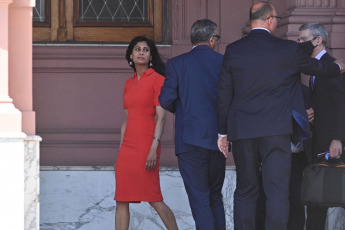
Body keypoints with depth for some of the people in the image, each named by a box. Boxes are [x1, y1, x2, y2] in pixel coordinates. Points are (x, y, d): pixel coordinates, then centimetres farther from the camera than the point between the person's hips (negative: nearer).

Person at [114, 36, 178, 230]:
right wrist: (121, 150, 16)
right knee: (121, 200, 1)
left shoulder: (157, 79, -4)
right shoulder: (129, 84, 16)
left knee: (154, 199, -6)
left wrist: (154, 148, -19)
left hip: (146, 145, -7)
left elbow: (161, 117, -10)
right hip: (127, 146, 7)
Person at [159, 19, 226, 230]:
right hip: (218, 140, 3)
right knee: (215, 196, 18)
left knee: (199, 199, -3)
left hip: (191, 141, -3)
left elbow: (166, 100, -7)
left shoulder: (176, 64, -3)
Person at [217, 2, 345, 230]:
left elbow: (224, 94, 6)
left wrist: (223, 132, 14)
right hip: (276, 131, -3)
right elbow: (318, 67, 16)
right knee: (277, 191, -5)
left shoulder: (233, 50, 3)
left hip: (241, 133, 3)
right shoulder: (288, 49, -2)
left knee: (245, 192, 11)